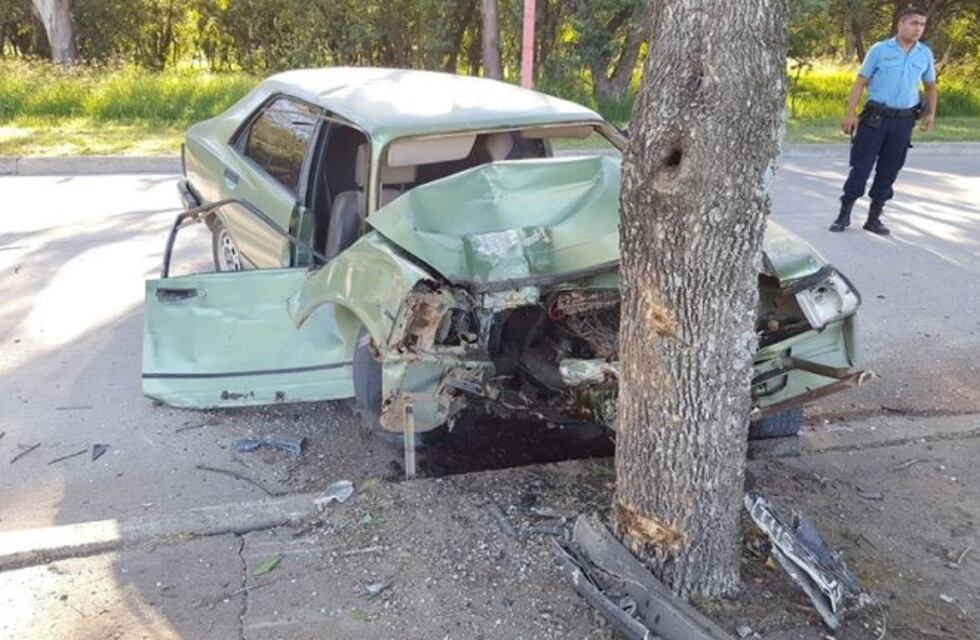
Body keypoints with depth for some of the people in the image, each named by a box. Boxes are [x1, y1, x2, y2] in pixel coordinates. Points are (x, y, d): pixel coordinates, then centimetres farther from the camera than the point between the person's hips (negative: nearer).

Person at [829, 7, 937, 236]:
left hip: (903, 122, 3)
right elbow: (860, 81, -2)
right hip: (875, 118, -3)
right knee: (860, 166, -3)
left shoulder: (925, 54, 8)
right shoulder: (879, 50, -1)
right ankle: (844, 214, 6)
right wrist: (850, 114, -9)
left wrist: (931, 113, 8)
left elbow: (930, 86, 20)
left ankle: (874, 218, 15)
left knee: (888, 171, 6)